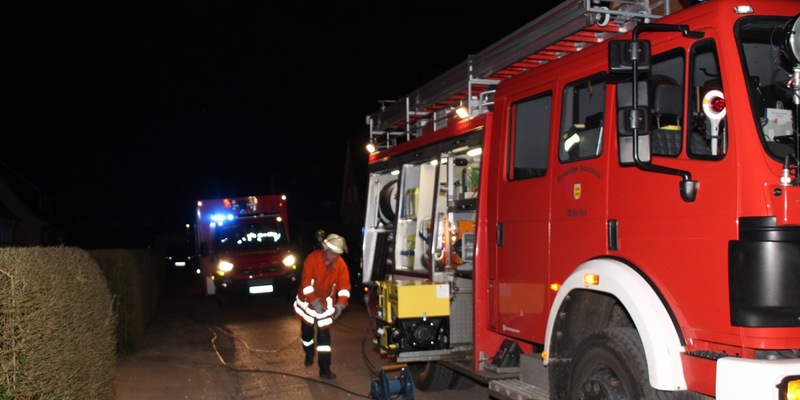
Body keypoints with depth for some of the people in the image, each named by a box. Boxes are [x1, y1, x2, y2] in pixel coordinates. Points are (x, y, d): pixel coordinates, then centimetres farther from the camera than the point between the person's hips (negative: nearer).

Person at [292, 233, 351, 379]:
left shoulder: (341, 265, -16)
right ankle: (309, 353, 44)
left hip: (326, 302, 1)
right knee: (306, 330, 15)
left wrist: (341, 303, -39)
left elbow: (344, 286, -21)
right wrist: (315, 302, -37)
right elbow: (306, 282, -28)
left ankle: (324, 368, -3)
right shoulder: (312, 258, -24)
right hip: (307, 301, -1)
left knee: (324, 333, -4)